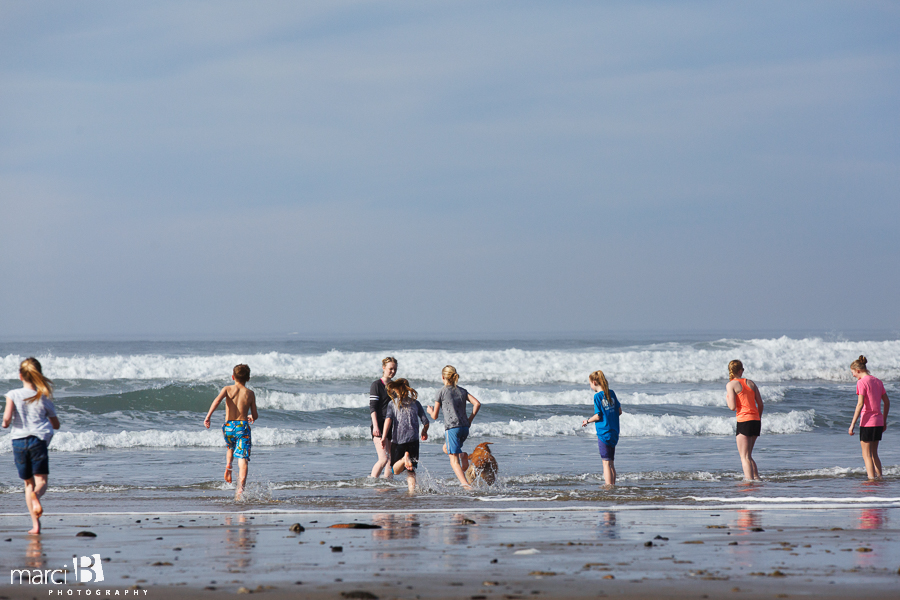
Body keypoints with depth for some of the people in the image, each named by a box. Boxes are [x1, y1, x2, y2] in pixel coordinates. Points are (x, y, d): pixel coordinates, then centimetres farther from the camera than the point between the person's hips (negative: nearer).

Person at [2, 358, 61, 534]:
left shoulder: (13, 395, -2)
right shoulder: (44, 398, 4)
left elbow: (7, 418, -14)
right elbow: (56, 425, 13)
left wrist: (5, 424, 9)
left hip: (18, 441, 1)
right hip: (38, 440, -1)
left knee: (28, 483, 13)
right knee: (41, 479, -4)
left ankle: (35, 524, 10)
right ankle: (36, 496, -42)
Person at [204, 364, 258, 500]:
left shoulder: (227, 389, 5)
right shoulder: (250, 393, 6)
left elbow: (217, 400, -16)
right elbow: (255, 416, 10)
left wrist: (208, 417, -20)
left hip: (228, 426, 2)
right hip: (243, 426, -2)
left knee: (230, 448, 35)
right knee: (243, 459, -8)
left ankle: (228, 466, 9)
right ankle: (240, 489, -24)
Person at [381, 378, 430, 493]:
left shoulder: (392, 403, 5)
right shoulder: (415, 403, 9)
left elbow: (388, 419, -11)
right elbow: (425, 421, 7)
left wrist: (384, 436, -16)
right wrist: (424, 432, 27)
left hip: (397, 440, -1)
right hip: (413, 439, 1)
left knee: (395, 470, 6)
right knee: (411, 470, 9)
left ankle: (405, 458, -25)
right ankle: (412, 490, -12)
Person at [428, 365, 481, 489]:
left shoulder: (441, 392, -1)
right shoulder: (462, 391, 12)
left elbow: (435, 416, 2)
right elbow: (477, 404, 2)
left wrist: (430, 411, 24)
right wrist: (469, 420, 10)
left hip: (452, 428, -6)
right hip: (465, 428, 6)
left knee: (454, 460, -6)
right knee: (446, 449, 29)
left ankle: (465, 483, -23)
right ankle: (463, 455, 2)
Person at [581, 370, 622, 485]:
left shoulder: (597, 396, -12)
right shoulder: (611, 393, 6)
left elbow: (597, 416, -14)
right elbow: (619, 411, 10)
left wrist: (587, 421, 3)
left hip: (603, 432, -7)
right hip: (614, 432, 7)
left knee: (606, 462, -5)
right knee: (611, 463, 14)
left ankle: (608, 486, -8)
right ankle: (613, 485, 16)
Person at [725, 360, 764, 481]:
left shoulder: (731, 385, -4)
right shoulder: (750, 383, 12)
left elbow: (733, 407, -12)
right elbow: (760, 404, 12)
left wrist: (727, 399, 9)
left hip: (744, 421, -6)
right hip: (756, 421, 6)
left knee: (745, 457, -4)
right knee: (747, 456, 20)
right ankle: (756, 478, 17)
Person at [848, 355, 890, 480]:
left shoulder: (861, 382, -11)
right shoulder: (878, 381, 11)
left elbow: (860, 404, -18)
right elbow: (887, 402, 14)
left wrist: (852, 424, -16)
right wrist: (884, 421, 22)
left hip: (867, 422, -7)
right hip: (879, 422, 7)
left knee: (866, 455, 0)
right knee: (874, 454, 17)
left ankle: (872, 478, -5)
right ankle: (879, 478, 16)